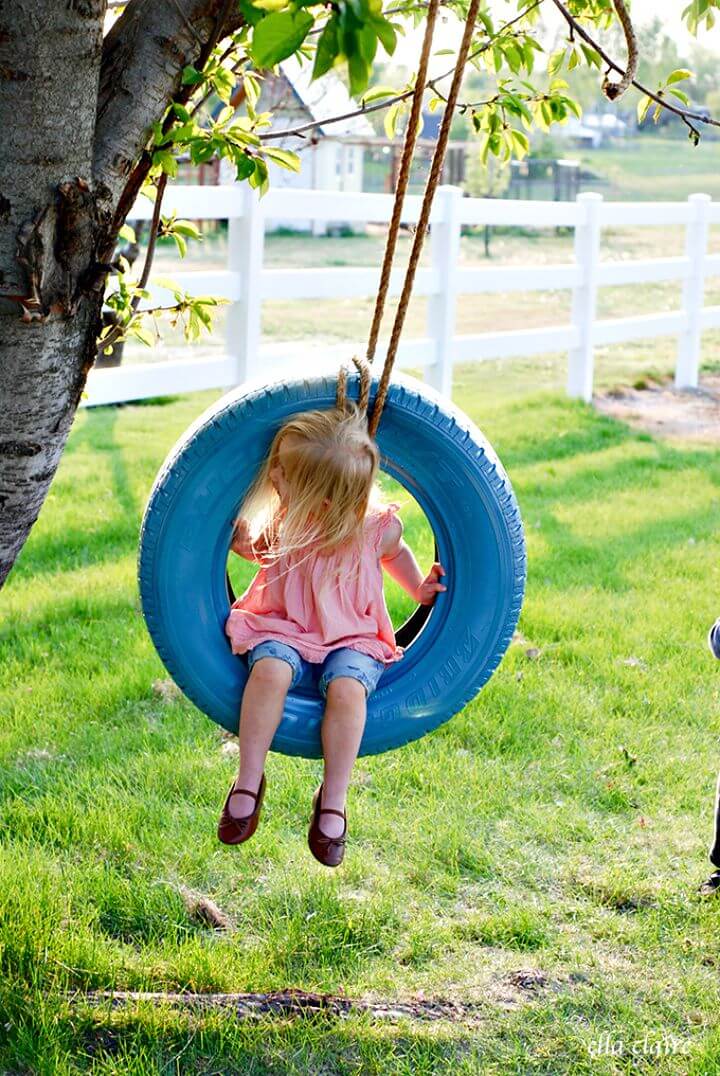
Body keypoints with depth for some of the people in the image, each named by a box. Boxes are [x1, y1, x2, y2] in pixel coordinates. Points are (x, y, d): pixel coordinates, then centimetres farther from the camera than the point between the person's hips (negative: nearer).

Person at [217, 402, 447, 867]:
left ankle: (333, 801, -19)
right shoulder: (282, 519, -8)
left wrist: (420, 588, 4)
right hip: (285, 628, 2)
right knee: (269, 669, -32)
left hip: (351, 639, -1)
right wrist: (241, 538, -4)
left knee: (347, 688, -33)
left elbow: (395, 552, 13)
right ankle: (249, 782, -20)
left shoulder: (377, 526, -13)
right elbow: (260, 549, 15)